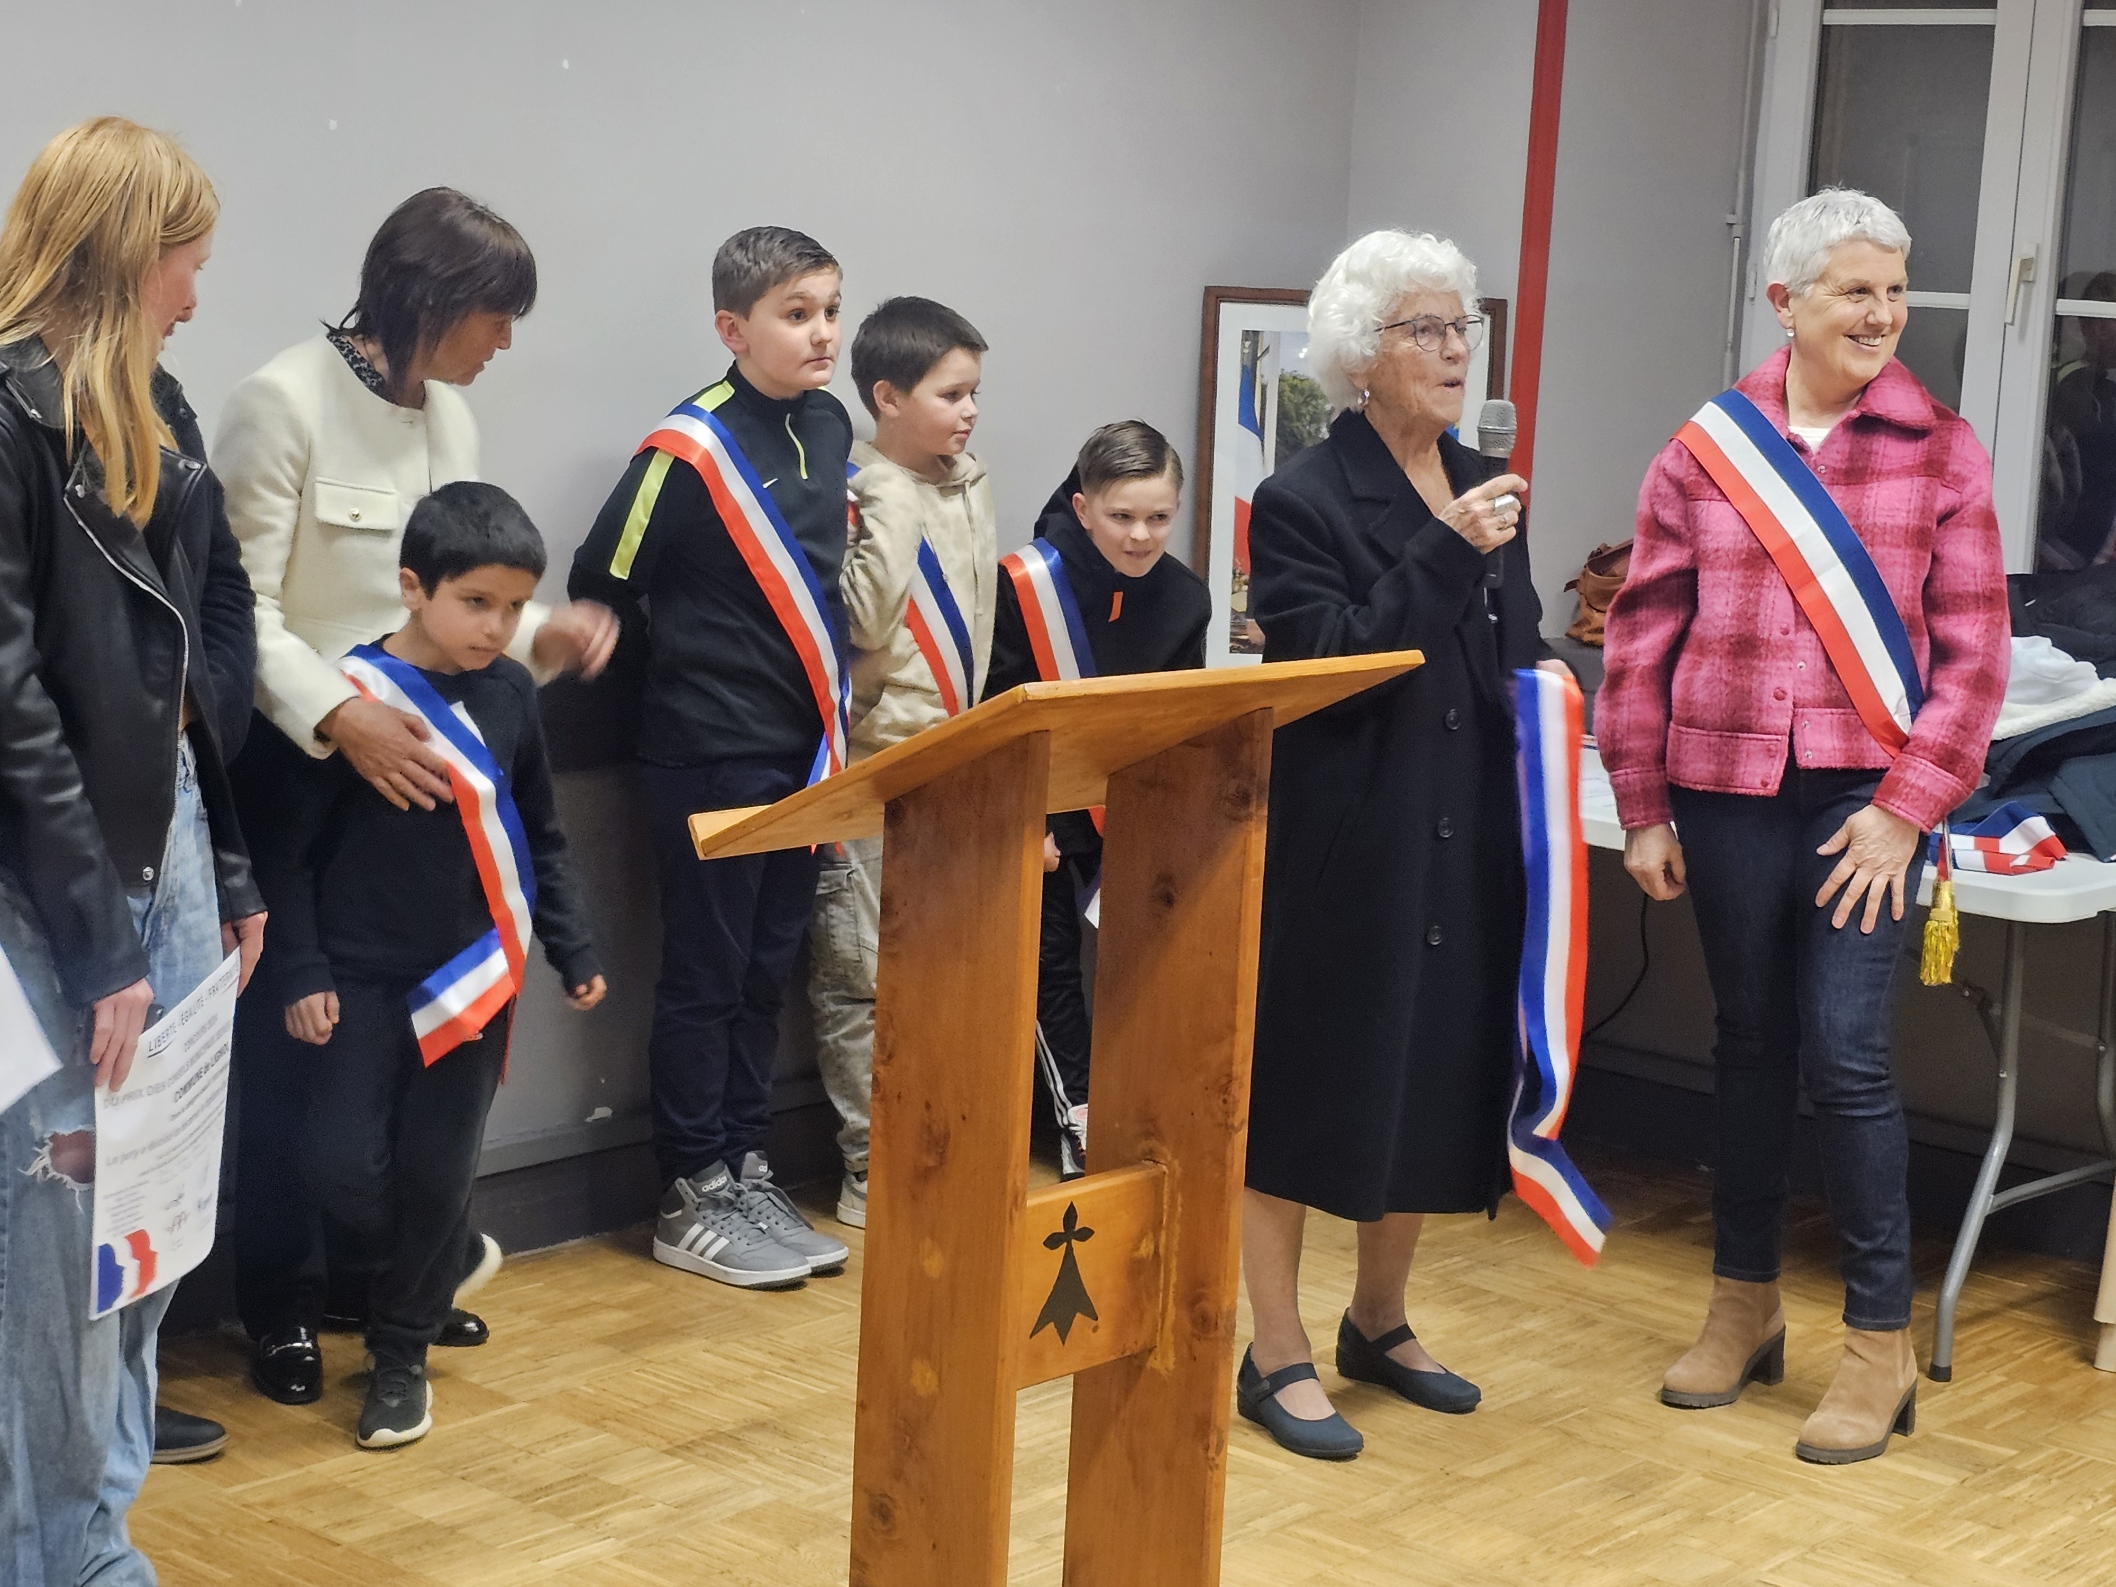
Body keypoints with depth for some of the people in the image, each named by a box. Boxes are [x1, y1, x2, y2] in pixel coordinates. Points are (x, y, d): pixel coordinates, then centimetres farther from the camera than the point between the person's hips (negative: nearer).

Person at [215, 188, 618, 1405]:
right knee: (286, 1036, 3)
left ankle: (370, 1266, 27)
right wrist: (339, 717, -33)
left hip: (413, 759, 7)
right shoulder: (286, 402, -14)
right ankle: (282, 1303, 15)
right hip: (294, 763, -7)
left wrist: (542, 636, -5)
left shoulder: (450, 417, 9)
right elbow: (243, 613, -19)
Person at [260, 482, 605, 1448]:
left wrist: (572, 951, 15)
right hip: (363, 978, -3)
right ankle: (434, 1271, 24)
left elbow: (539, 838, 14)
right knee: (344, 1164, -7)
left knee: (437, 1173, 5)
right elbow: (290, 848, -6)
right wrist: (300, 973, -9)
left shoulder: (509, 694, 2)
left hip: (475, 977, 3)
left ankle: (401, 1353, 21)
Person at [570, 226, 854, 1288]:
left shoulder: (828, 426, 7)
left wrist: (828, 715, 14)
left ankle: (746, 1172, 24)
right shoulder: (691, 449, -15)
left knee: (766, 968, 13)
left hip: (798, 751, 7)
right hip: (709, 758, -7)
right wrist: (686, 671, 0)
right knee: (705, 976, 2)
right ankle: (692, 1199, 12)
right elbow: (600, 586, -11)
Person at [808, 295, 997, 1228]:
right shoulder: (860, 494, -12)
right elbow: (866, 620, -20)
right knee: (863, 973, 0)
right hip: (877, 767, -7)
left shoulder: (970, 487, 11)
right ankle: (872, 1168, 6)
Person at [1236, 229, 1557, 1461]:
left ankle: (1380, 1321, 33)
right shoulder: (1304, 502, -10)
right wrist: (1446, 553, -24)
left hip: (1465, 848, 7)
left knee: (1435, 1081, 15)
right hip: (1343, 847, -7)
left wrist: (1544, 671, 0)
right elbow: (1326, 668, -19)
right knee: (1311, 1085, 2)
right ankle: (1279, 1355, 14)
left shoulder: (1483, 487, 10)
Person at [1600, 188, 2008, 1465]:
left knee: (1849, 1058, -5)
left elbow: (1974, 649, -2)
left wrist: (1907, 807, -9)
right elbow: (1644, 638, 6)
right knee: (1751, 1045, 14)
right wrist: (1644, 809, 4)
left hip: (1865, 797, -2)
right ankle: (1746, 1306, 29)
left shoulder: (1942, 451, 0)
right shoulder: (1707, 449, 3)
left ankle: (1883, 1344, 9)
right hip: (1727, 794, 2)